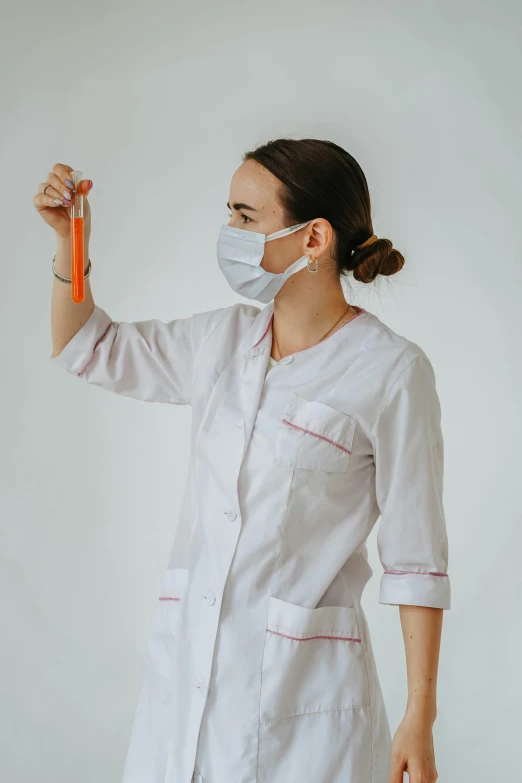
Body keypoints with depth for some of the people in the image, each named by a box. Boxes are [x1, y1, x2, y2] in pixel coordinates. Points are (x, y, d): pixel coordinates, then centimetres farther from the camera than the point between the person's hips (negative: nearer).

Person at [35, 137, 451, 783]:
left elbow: (415, 555, -10)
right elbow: (88, 349, 19)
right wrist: (69, 240, 4)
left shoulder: (391, 370, -12)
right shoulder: (224, 337, 5)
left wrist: (420, 717, -10)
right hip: (185, 662, 5)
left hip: (301, 682, -5)